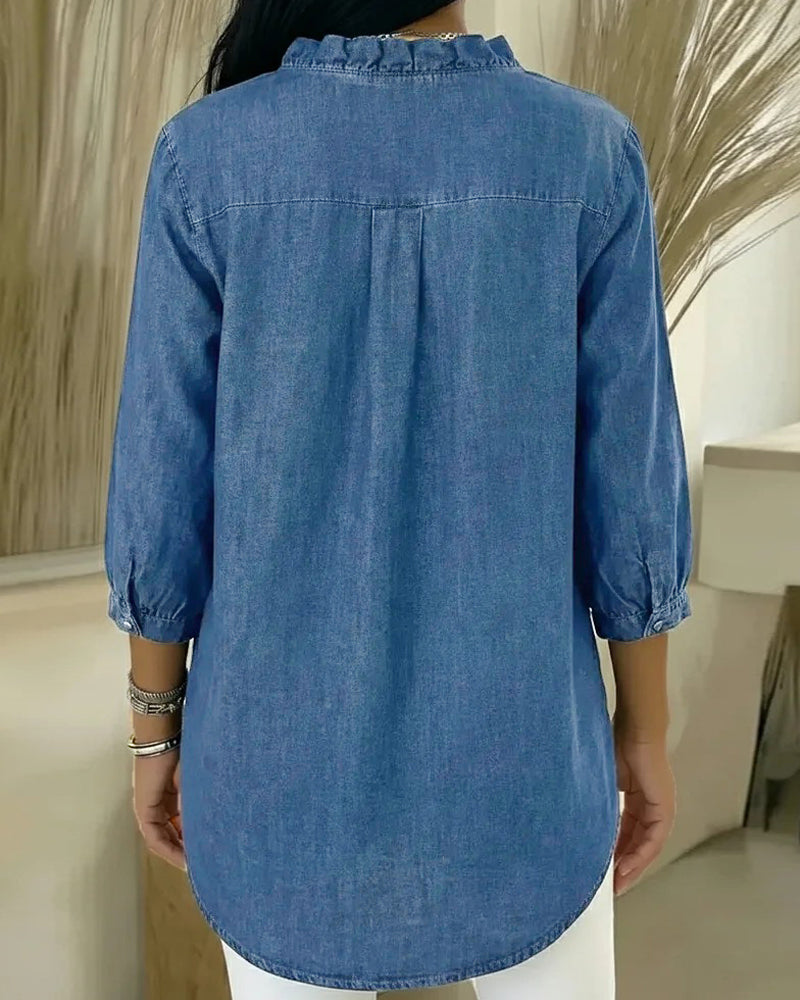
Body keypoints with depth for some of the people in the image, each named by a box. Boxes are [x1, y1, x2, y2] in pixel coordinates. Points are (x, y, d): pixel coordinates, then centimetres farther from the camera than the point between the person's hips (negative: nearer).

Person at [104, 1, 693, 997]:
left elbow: (163, 493, -8)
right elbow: (629, 486, -8)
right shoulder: (589, 152, -10)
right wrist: (646, 729, 5)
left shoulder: (205, 157, -10)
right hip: (511, 735, 0)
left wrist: (158, 724, 6)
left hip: (292, 737, 1)